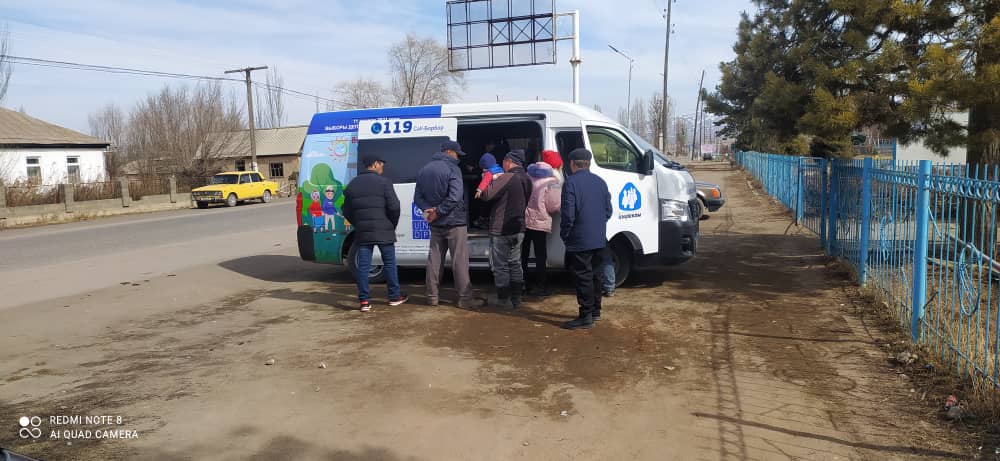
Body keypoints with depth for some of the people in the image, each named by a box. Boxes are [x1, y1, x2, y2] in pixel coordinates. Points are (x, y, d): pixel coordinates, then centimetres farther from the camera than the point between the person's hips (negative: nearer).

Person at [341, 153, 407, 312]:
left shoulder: (352, 185, 10)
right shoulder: (384, 182, -6)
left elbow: (346, 210, 13)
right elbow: (394, 206, -11)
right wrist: (393, 225, 4)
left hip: (362, 232, 4)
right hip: (384, 231, -4)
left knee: (363, 266, 5)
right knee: (389, 263, 9)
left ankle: (364, 301, 4)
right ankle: (394, 297, 17)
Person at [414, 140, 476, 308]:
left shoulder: (424, 170, 12)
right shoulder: (452, 168, -12)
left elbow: (418, 198, 10)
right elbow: (455, 197, -23)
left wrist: (428, 209, -5)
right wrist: (438, 212, -16)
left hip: (435, 224, 6)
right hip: (455, 222, -6)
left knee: (434, 259, 13)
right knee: (459, 260, -2)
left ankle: (432, 296, 17)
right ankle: (465, 297, 0)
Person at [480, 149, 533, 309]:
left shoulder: (506, 178, -19)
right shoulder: (526, 179, 8)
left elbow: (486, 195, -21)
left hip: (501, 229, -8)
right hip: (518, 229, 8)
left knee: (500, 265, 4)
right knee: (515, 263, 16)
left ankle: (502, 299, 11)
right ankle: (516, 299, 20)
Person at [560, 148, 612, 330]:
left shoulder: (571, 182, -14)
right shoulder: (600, 182, 10)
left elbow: (568, 214, -18)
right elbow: (608, 211, 13)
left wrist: (564, 234, -5)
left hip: (580, 241, -7)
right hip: (599, 239, 7)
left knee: (583, 277, -2)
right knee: (594, 274, 18)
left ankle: (586, 316, 1)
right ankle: (595, 310, 28)